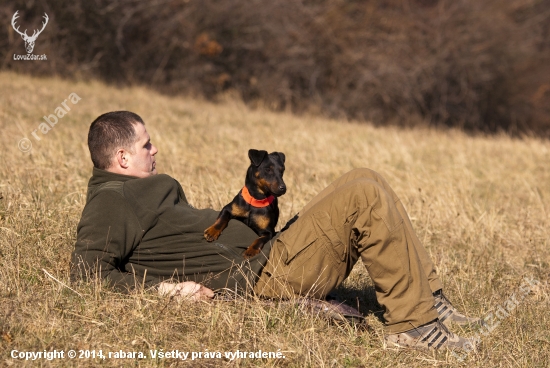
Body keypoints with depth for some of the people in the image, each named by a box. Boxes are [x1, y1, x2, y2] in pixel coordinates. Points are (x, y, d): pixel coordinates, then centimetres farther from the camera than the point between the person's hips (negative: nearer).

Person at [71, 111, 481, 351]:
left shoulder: (142, 188, 19)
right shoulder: (110, 203, -12)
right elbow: (87, 269, -24)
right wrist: (161, 287, -29)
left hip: (272, 252, 11)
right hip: (265, 274, -11)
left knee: (365, 180, 10)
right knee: (365, 197, -18)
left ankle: (431, 301, 10)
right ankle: (414, 323, -14)